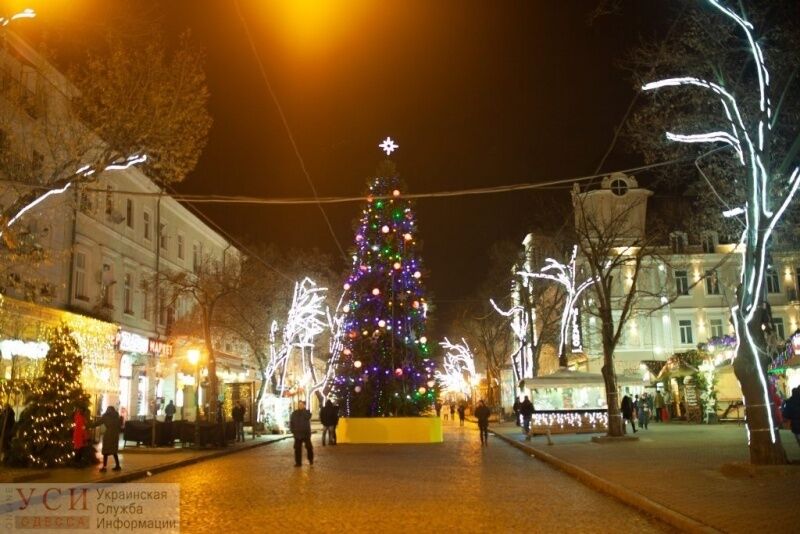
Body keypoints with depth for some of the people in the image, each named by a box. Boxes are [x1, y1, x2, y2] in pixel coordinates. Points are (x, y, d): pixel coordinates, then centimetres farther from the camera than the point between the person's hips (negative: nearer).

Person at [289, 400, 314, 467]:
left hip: (306, 434, -2)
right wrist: (292, 431, 0)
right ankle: (298, 462, 8)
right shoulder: (294, 413, 8)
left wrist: (303, 409, -18)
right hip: (297, 434, 2)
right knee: (297, 448, 2)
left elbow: (308, 417, -22)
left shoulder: (307, 412, 1)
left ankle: (311, 460, 21)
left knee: (309, 447, 2)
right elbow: (291, 423, 11)